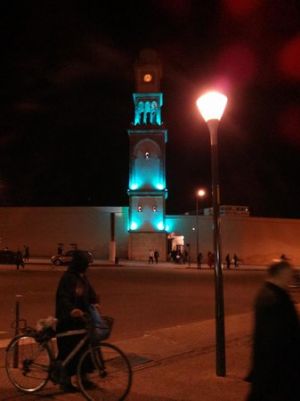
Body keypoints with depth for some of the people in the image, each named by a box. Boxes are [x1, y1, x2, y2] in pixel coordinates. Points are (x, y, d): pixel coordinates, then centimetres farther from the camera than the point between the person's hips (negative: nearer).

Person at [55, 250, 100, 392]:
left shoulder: (83, 277, 9)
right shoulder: (67, 278, -17)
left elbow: (91, 292, 8)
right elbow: (63, 298, -27)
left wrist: (95, 302, -14)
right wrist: (71, 310, -46)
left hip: (81, 318, 8)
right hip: (68, 320, -8)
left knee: (85, 347, 12)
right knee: (69, 350, 2)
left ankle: (83, 377, 27)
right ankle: (65, 381, 18)